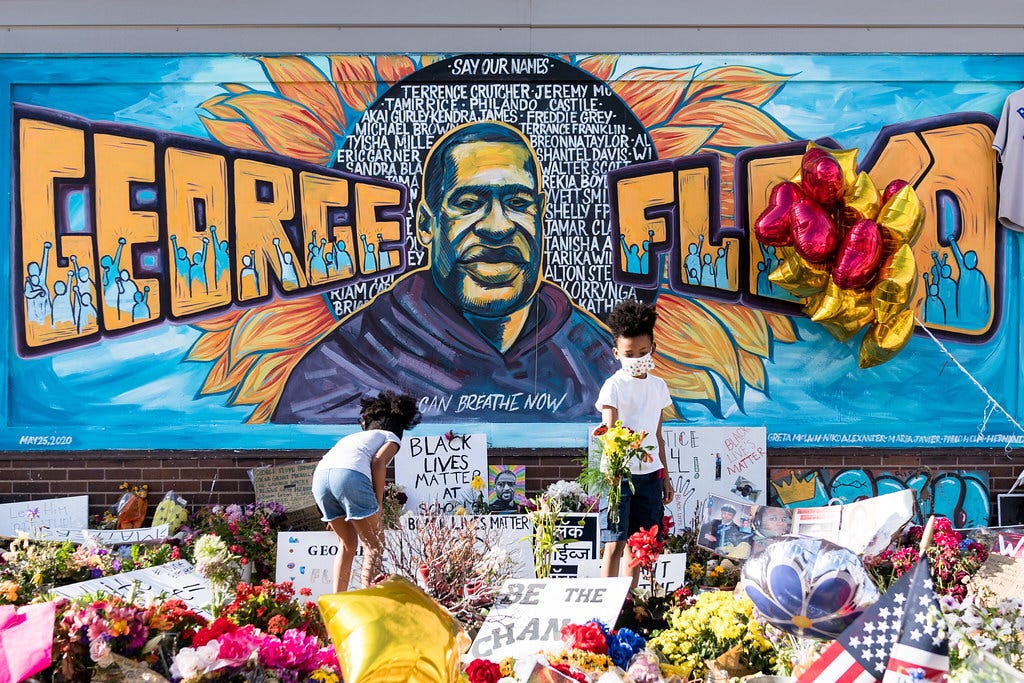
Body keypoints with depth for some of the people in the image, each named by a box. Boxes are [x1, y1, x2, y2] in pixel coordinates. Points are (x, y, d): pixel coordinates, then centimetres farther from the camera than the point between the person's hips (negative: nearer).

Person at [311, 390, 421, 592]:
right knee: (375, 546, 7)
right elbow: (378, 462, 2)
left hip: (320, 476, 6)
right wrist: (378, 504, 4)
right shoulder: (391, 438, 23)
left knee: (348, 545, 22)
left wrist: (336, 514, 28)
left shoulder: (355, 437, 39)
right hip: (350, 475, -6)